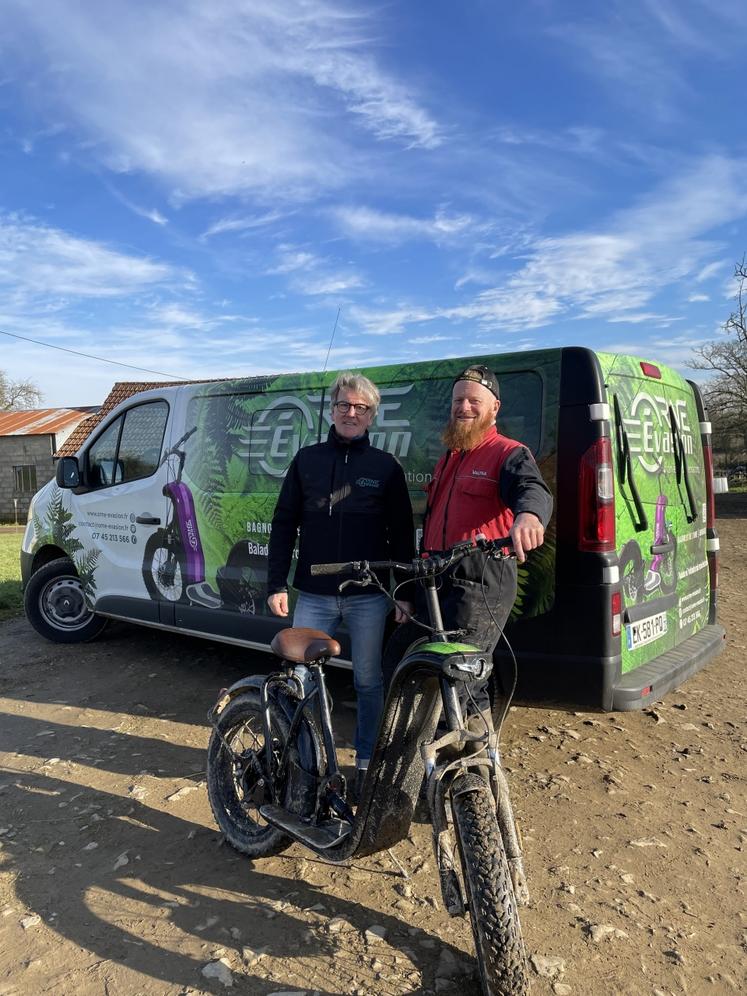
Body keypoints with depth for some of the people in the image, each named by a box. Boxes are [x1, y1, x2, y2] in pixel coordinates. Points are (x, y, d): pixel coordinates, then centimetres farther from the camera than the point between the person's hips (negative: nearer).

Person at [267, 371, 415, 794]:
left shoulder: (386, 466, 4)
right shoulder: (307, 460, 7)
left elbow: (402, 535, 4)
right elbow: (284, 524, 7)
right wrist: (277, 584, 2)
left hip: (369, 597, -1)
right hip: (314, 595, 2)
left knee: (369, 682, 9)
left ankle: (367, 762, 27)